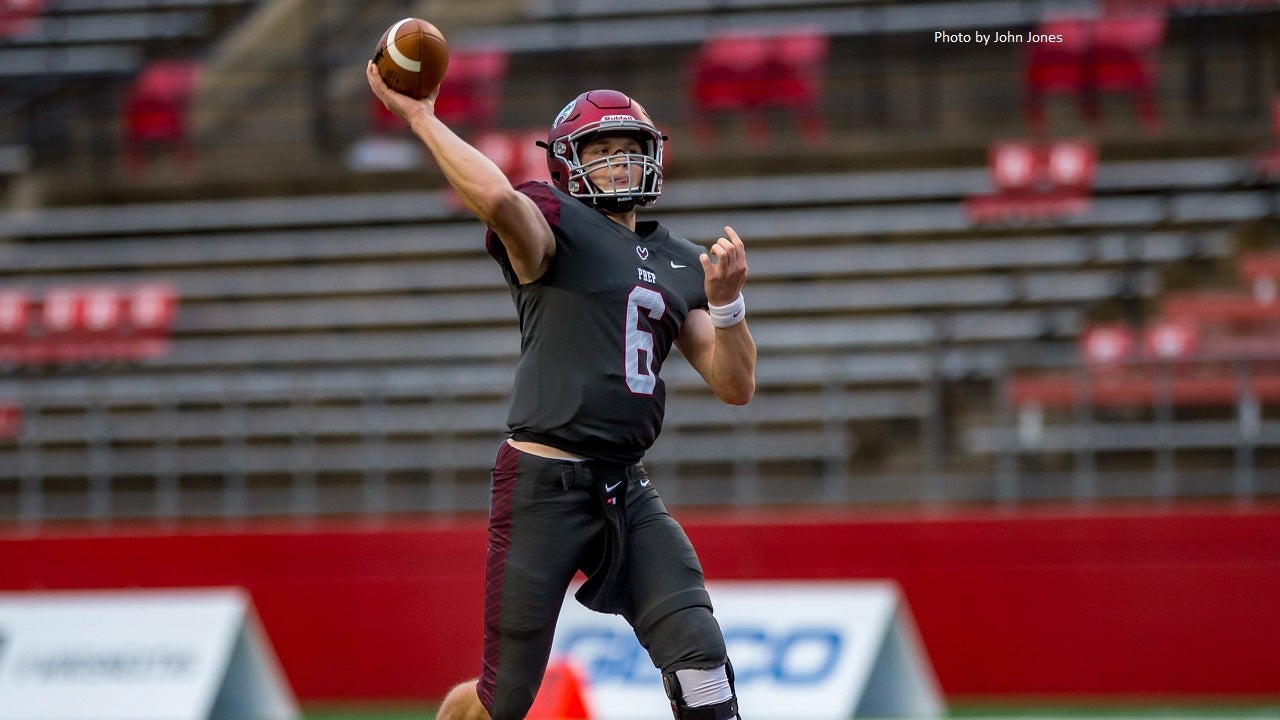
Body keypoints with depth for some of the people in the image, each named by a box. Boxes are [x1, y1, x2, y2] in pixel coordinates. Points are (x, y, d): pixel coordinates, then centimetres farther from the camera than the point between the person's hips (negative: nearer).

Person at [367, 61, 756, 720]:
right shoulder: (554, 224, -4)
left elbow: (735, 387, 11)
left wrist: (725, 301, -4)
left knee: (699, 655, -11)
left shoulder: (680, 262, 16)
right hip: (543, 486, -5)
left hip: (628, 493, 5)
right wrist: (418, 116, -23)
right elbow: (497, 196, -29)